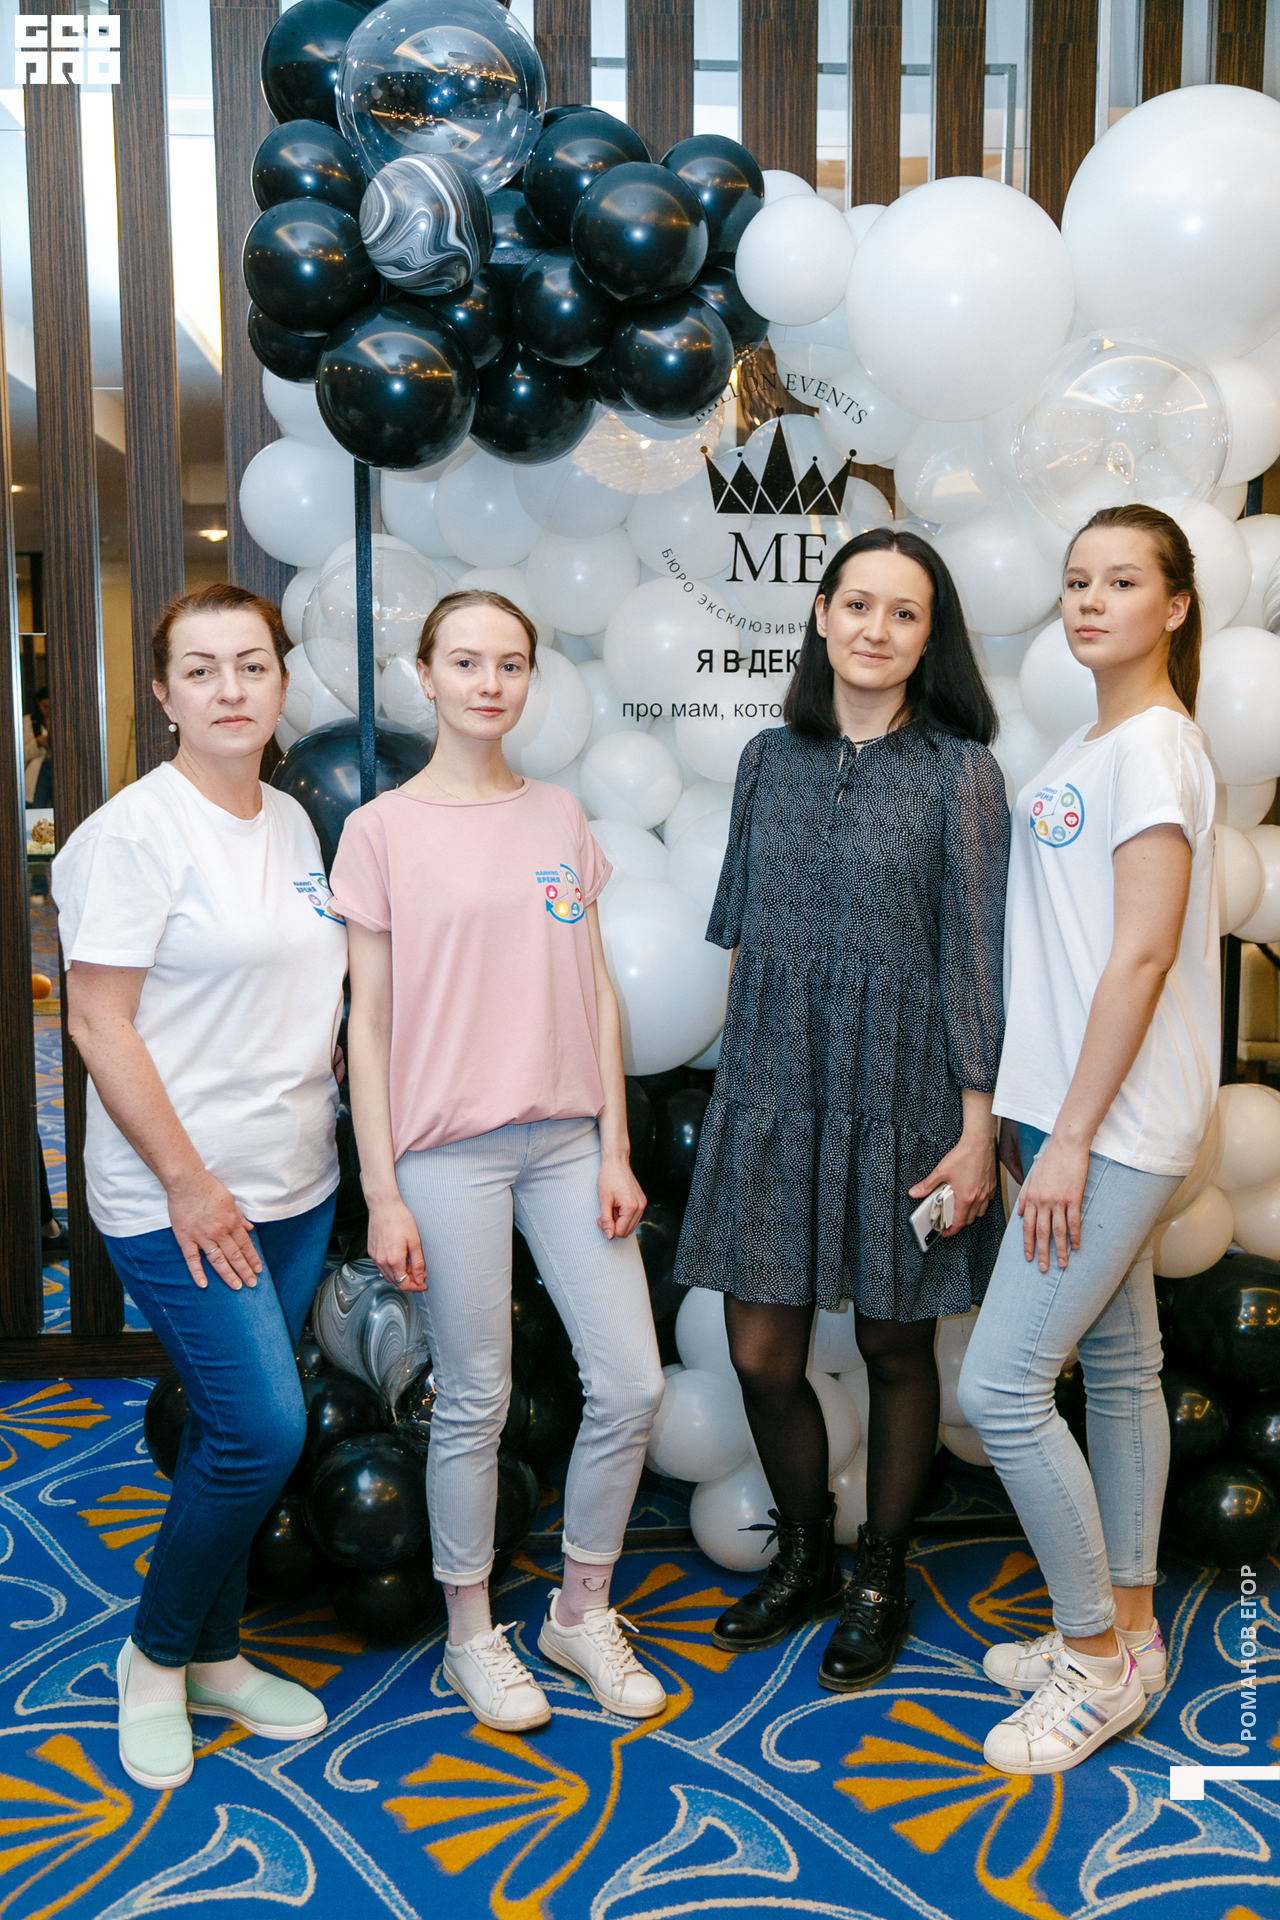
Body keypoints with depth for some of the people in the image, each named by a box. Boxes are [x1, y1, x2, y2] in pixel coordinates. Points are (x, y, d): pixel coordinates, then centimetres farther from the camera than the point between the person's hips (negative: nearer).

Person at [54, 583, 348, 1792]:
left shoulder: (292, 822, 10)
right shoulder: (133, 832, -13)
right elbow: (98, 1022, -15)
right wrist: (186, 1179, -17)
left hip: (294, 1185, 7)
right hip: (178, 1198, -7)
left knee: (237, 1431, 14)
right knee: (262, 1431, -8)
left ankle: (213, 1654, 32)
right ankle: (155, 1655, 18)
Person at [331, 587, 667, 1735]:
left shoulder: (561, 819, 9)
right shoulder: (384, 829, -3)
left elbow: (597, 995, 9)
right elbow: (369, 1024, -3)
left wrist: (616, 1148, 4)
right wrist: (382, 1193, -6)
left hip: (568, 1141, 4)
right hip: (448, 1152, -4)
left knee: (632, 1383, 4)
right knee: (474, 1403, 6)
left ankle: (581, 1613, 28)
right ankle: (472, 1636, 29)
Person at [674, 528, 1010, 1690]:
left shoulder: (958, 772, -4)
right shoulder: (771, 761, 7)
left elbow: (975, 960, -6)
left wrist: (977, 1127, -10)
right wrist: (744, 1072, 12)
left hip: (899, 1093, -3)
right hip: (773, 1085, 3)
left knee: (895, 1346, 10)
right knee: (760, 1354, 5)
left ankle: (883, 1578, 33)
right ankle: (804, 1557, 32)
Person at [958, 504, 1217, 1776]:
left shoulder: (1153, 745, -13)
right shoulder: (1088, 751, 15)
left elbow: (1142, 954, -19)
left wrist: (1071, 1138, -19)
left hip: (1116, 1123, -9)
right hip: (1082, 1112, 9)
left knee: (999, 1387, -7)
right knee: (1116, 1368, 16)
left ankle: (1098, 1657, 11)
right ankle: (1126, 1631, 30)